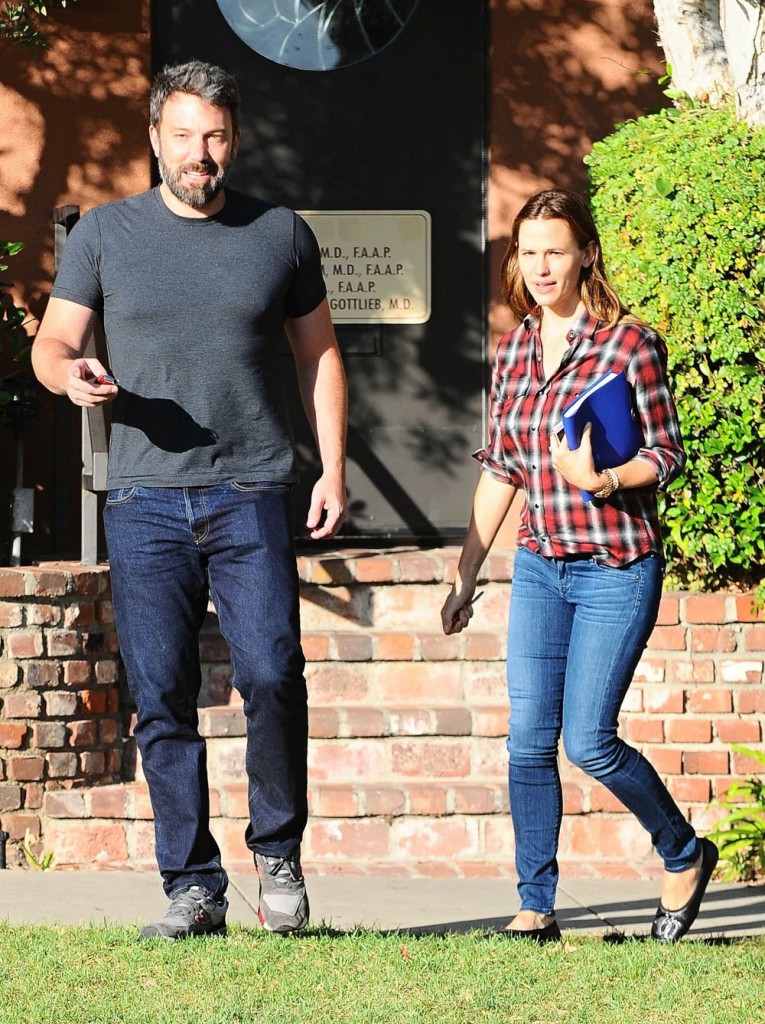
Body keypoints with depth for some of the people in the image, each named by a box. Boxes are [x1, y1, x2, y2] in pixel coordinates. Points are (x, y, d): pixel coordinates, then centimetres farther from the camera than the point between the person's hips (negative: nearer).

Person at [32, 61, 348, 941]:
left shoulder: (281, 234, 10)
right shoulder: (105, 234, 9)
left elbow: (318, 354, 16)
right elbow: (51, 342, 9)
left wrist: (334, 467, 6)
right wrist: (71, 374, -15)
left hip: (251, 496, -1)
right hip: (144, 500, 1)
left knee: (271, 675, -14)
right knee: (161, 699, -2)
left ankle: (278, 854, 6)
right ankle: (193, 887, 4)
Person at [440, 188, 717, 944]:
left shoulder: (630, 344, -9)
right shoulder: (513, 352, 8)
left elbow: (666, 454, -6)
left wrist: (603, 481, -25)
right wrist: (466, 575, 15)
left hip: (617, 568, -5)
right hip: (540, 567, 5)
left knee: (588, 739, -7)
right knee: (528, 740, 0)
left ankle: (685, 855, 17)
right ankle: (535, 907, 7)